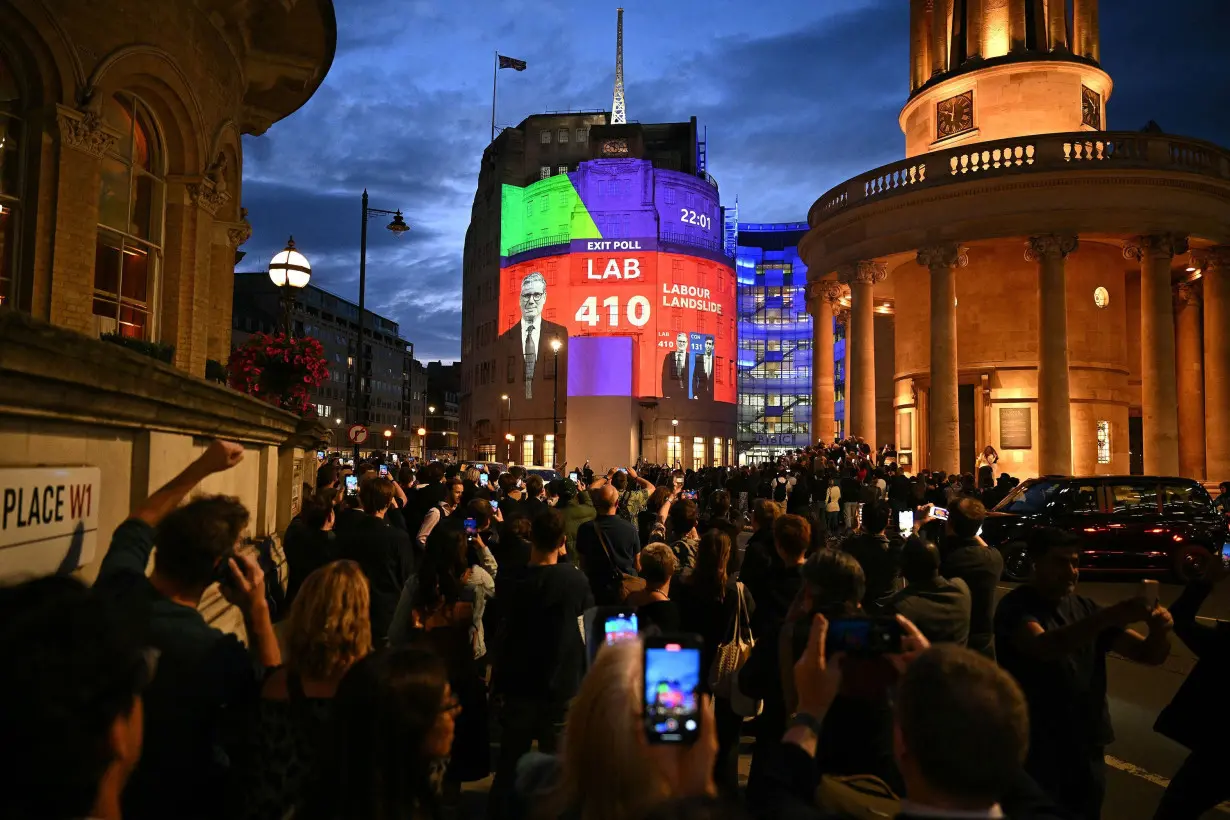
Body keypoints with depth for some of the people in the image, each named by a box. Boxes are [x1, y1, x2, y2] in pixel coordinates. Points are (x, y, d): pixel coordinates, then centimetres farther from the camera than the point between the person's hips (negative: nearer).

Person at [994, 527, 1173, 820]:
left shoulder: (1085, 608, 6)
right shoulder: (1016, 607, -12)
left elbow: (1149, 654, 3)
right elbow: (1043, 647, -32)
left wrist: (1159, 631, -19)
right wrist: (1109, 617, -41)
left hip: (1088, 747, 6)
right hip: (1037, 750, -5)